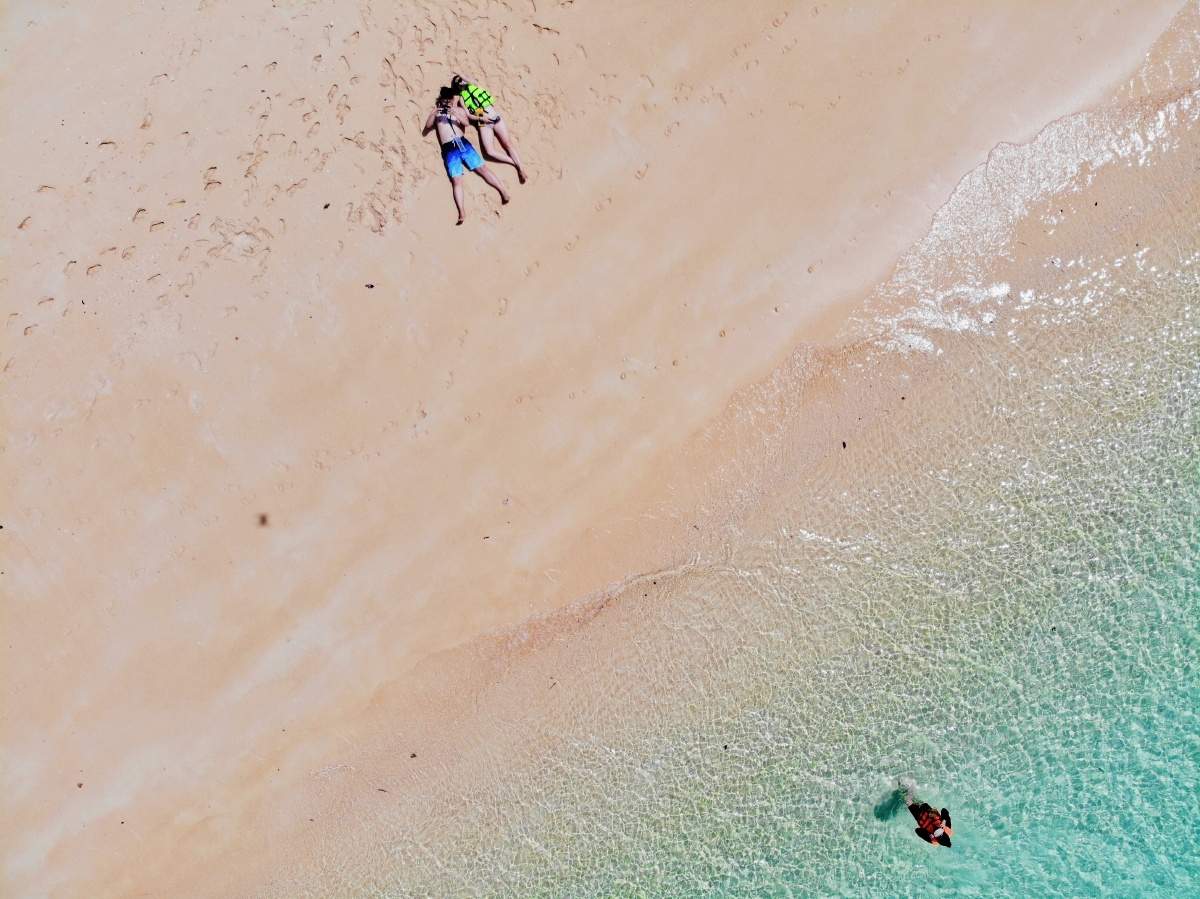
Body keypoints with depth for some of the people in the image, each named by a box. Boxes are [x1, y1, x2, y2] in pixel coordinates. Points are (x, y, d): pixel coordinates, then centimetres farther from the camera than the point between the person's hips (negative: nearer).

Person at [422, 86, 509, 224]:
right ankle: (461, 213, -26)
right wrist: (434, 114, -9)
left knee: (482, 169, -9)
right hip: (449, 149, -1)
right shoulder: (436, 111, 20)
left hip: (463, 143, 1)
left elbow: (467, 122, 1)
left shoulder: (458, 110, 17)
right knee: (456, 181, -14)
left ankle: (503, 192, -9)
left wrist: (454, 114, -15)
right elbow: (427, 126, 9)